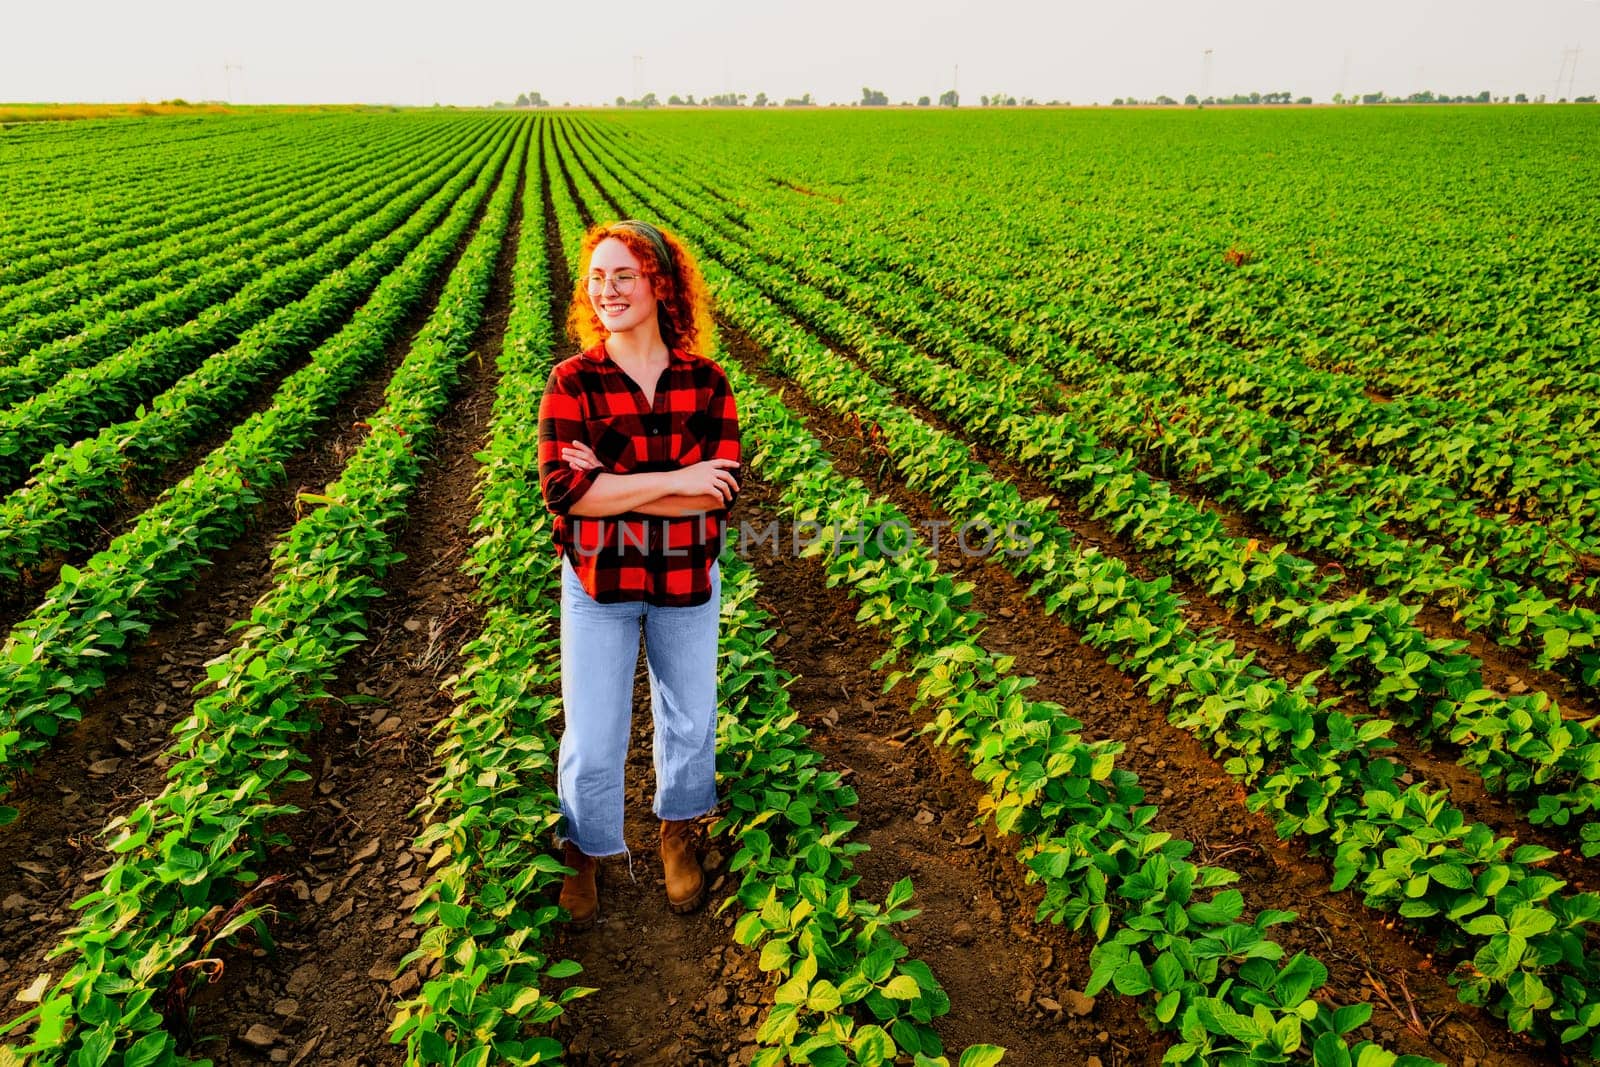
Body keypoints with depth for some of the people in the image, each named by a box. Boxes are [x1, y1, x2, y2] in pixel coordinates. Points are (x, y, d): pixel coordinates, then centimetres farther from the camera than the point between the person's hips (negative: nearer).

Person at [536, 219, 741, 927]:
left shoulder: (706, 382, -7)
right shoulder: (571, 383, -10)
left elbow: (722, 491, -16)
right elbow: (562, 490, -20)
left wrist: (610, 483, -22)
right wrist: (674, 480, -23)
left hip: (688, 583, 2)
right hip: (597, 584, -1)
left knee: (690, 721, 19)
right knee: (592, 740, 9)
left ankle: (677, 835, 47)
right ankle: (581, 855, 37)